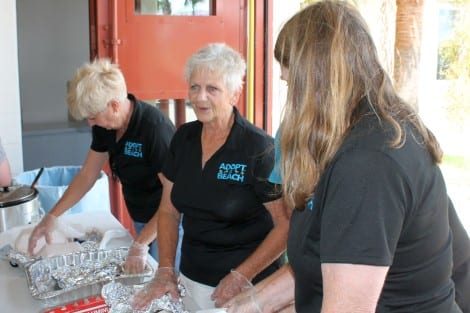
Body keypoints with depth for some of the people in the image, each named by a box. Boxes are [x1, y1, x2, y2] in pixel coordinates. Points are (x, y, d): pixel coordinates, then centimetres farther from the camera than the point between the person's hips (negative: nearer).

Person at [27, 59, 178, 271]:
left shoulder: (155, 128, -27)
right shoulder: (104, 126, -4)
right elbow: (87, 175, 7)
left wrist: (141, 244, -27)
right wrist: (52, 216, 3)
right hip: (140, 220, 7)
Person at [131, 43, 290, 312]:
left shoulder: (258, 147, -17)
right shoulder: (184, 138, 0)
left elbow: (286, 225, -15)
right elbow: (169, 211, 7)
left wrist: (241, 277, -18)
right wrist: (166, 270, 0)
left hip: (247, 287, -5)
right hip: (192, 279, 5)